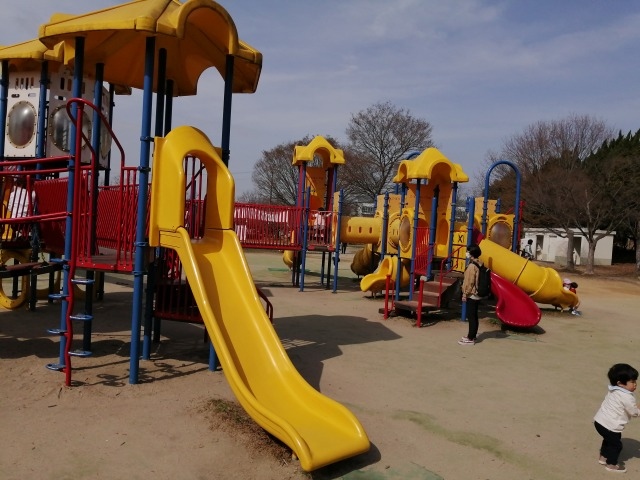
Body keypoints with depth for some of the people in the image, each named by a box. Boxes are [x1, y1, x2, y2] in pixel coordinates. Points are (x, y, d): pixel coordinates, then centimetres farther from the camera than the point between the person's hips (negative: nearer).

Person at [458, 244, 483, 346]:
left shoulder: (472, 266, -18)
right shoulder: (479, 264, 10)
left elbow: (469, 282, -19)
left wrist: (465, 293, -11)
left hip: (472, 295, -9)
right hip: (477, 294, 10)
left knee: (471, 316, -5)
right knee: (474, 316, 15)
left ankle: (470, 338, -1)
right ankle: (472, 335, 24)